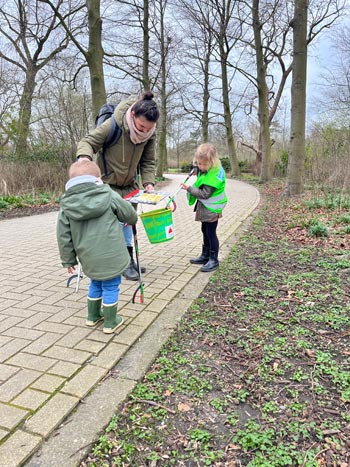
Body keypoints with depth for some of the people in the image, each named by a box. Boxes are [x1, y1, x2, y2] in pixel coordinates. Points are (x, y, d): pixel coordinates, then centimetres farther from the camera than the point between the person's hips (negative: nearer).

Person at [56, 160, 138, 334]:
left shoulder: (66, 204, 1)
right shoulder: (108, 195, -5)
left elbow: (63, 236, 2)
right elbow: (129, 213, 8)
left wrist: (68, 260, 13)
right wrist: (133, 220, 32)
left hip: (88, 258, 4)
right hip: (110, 256, -3)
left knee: (96, 283, 26)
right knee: (110, 286, 12)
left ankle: (93, 316, 40)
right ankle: (110, 323, 23)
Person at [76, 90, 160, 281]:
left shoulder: (150, 133, -10)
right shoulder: (113, 125, -25)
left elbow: (148, 162, -3)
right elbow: (87, 141, -20)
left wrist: (148, 183, -19)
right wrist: (84, 157, -43)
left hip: (130, 185, 5)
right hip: (108, 183, -5)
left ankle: (128, 259, 25)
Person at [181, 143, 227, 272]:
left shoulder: (214, 175, -28)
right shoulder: (206, 168, 0)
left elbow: (205, 194, -28)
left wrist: (189, 188, -24)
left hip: (212, 208, -10)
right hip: (204, 206, 10)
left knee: (210, 232, -2)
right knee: (205, 231, 17)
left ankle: (214, 260, 10)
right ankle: (205, 256, 30)